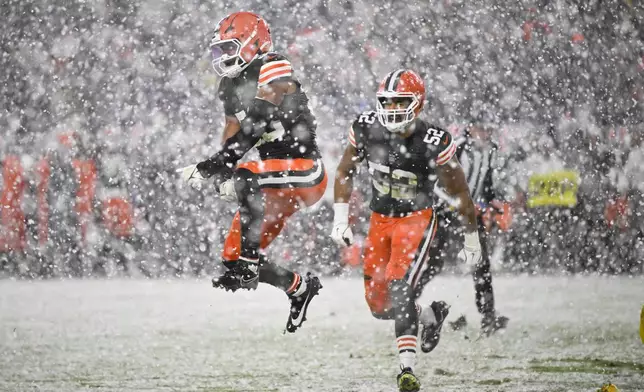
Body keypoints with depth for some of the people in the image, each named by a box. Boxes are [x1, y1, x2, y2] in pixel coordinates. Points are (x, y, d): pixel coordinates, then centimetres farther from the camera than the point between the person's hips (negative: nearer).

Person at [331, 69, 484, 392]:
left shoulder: (434, 144, -23)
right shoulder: (366, 129, -14)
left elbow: (459, 193, -9)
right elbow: (345, 172, 3)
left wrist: (471, 238, 1)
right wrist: (340, 220, -1)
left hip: (416, 220, -5)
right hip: (380, 219, 5)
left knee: (399, 286, -26)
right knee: (378, 305, 7)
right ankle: (431, 315, 37)